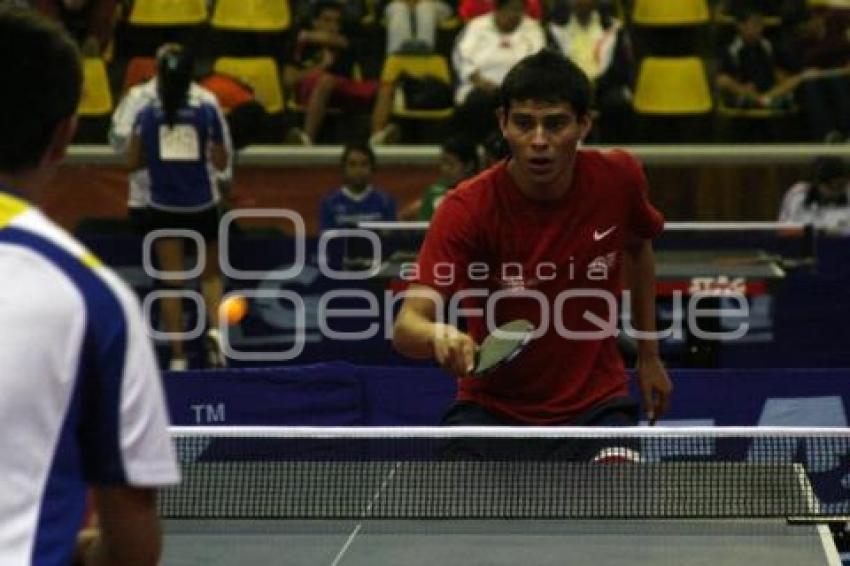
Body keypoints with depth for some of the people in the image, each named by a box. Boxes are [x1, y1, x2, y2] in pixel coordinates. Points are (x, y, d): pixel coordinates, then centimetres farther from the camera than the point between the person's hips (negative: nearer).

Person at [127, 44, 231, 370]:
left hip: (164, 208, 0)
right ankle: (216, 329, -9)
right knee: (211, 274, 17)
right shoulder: (207, 113, -7)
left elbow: (132, 162, 0)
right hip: (202, 206, 0)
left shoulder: (147, 116, -5)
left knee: (171, 281, 6)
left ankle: (178, 356, 5)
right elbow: (220, 162, -2)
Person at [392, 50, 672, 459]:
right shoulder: (468, 209, -20)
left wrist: (649, 355, 18)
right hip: (493, 405, -1)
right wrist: (439, 337, -53)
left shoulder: (619, 179, -10)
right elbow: (406, 326, -29)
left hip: (596, 401, 1)